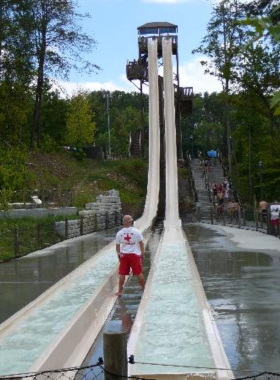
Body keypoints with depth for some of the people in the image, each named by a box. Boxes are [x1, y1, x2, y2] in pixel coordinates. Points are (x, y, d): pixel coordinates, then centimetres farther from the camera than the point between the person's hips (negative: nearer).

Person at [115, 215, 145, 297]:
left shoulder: (119, 233, -1)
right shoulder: (136, 231, -7)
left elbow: (117, 246, 6)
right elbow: (141, 243, -2)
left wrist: (119, 254, 19)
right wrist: (142, 253, 8)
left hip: (123, 255, 1)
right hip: (134, 254, -1)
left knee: (122, 274, 6)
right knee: (139, 273, 7)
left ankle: (120, 291, 9)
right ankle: (144, 289, 18)